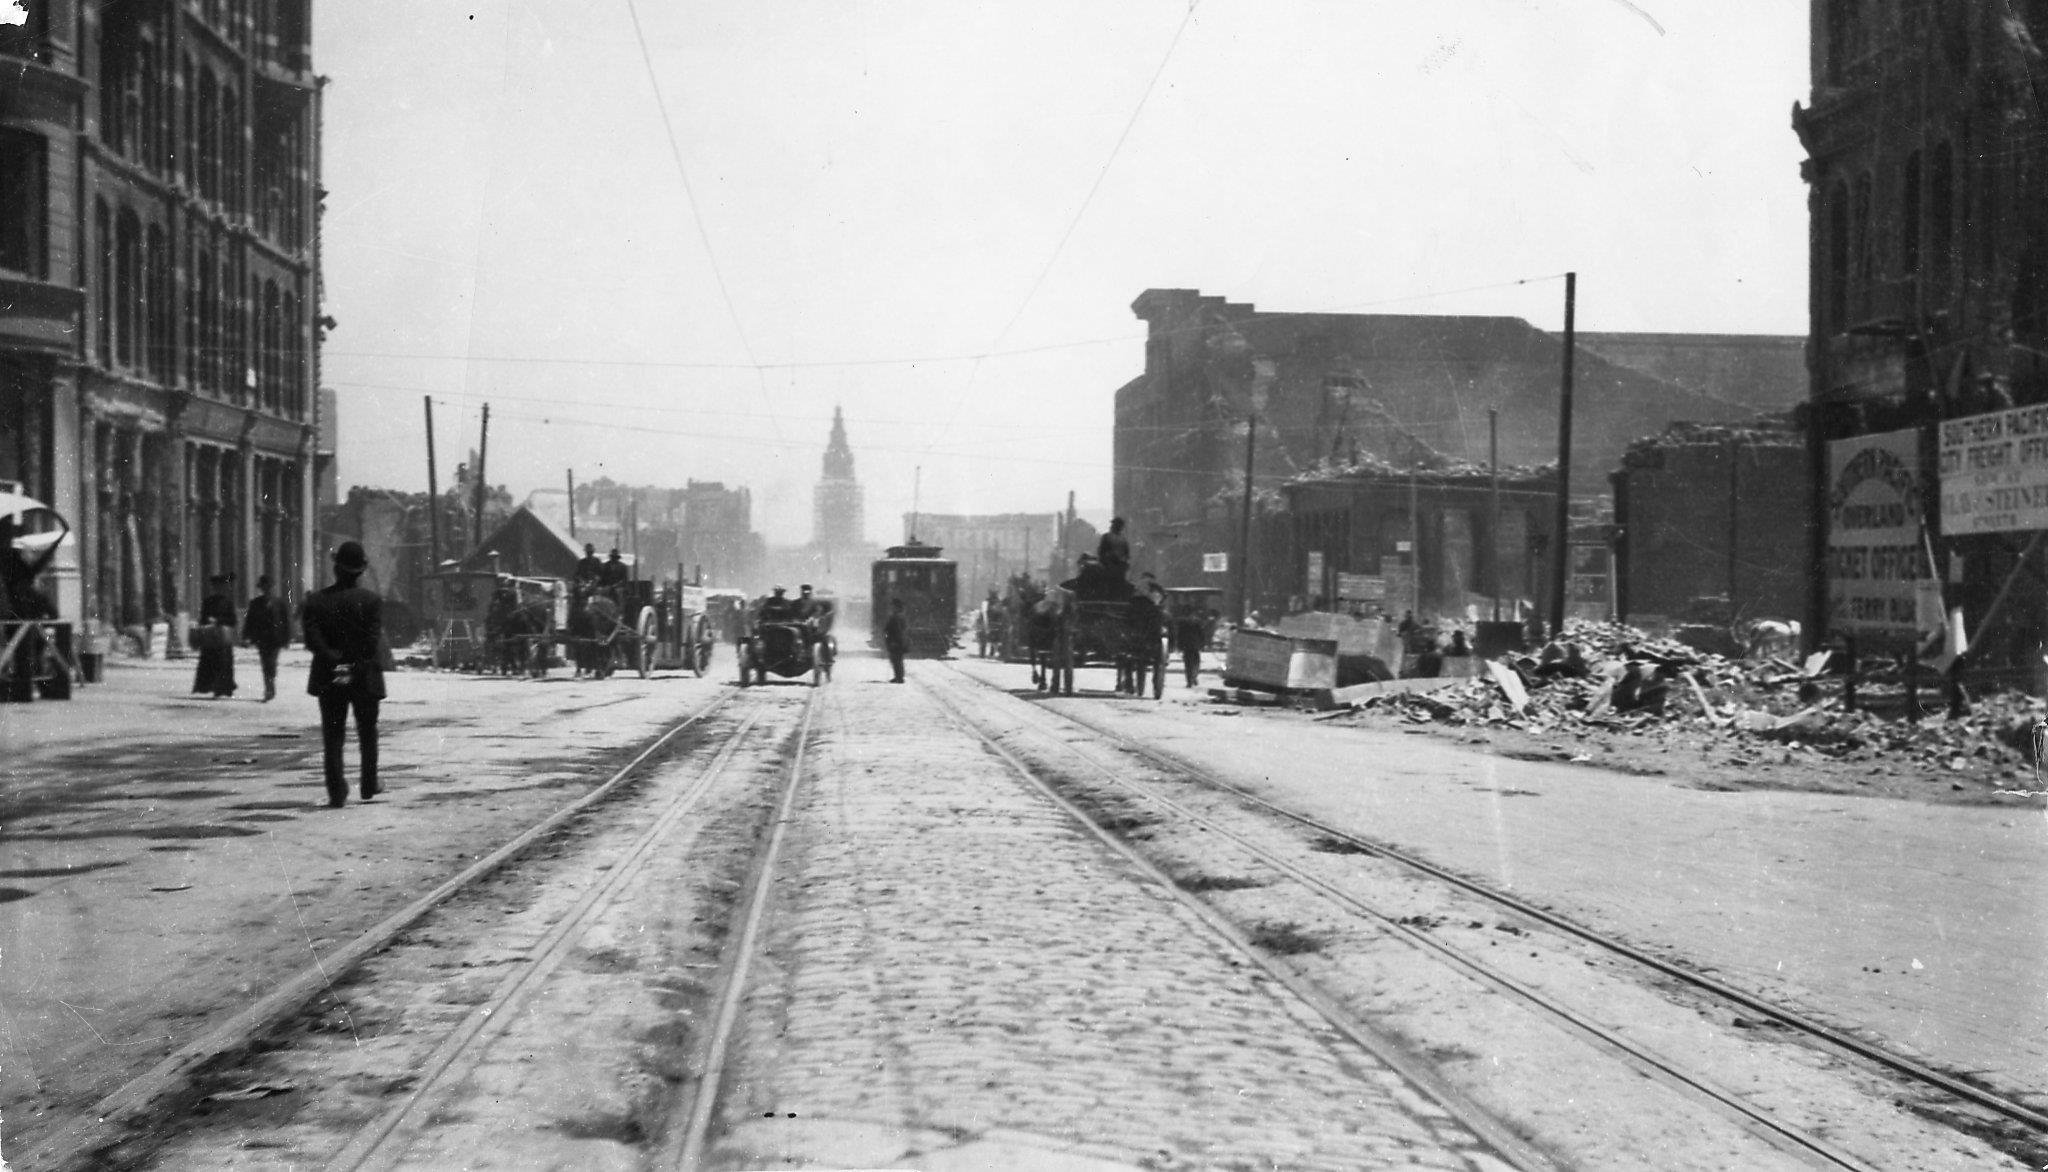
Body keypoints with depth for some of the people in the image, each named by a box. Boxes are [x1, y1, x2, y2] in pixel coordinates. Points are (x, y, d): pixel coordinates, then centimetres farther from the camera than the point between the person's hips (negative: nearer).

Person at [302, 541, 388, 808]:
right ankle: (369, 786, 25)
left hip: (329, 678, 1)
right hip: (364, 677, -1)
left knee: (332, 736, 5)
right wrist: (358, 665, -10)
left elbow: (312, 639, -12)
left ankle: (337, 793, -4)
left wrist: (334, 659, -13)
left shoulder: (316, 601, -1)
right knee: (367, 733, 16)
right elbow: (373, 642, -15)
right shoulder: (372, 600, -7)